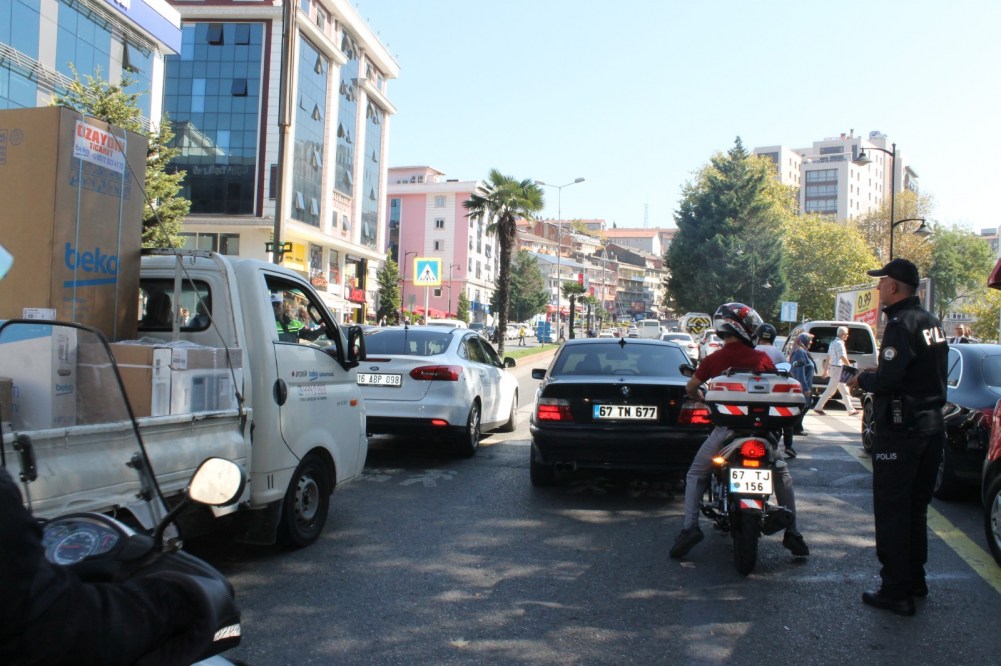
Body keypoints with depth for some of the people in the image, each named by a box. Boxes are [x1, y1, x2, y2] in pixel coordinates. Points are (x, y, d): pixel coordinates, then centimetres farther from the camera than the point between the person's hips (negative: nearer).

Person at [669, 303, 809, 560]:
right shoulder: (762, 359, 0)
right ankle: (792, 533, 17)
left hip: (726, 427, -1)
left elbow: (690, 388, 12)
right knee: (782, 474, 23)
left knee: (695, 475, 14)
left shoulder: (713, 360, 1)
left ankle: (690, 527, -5)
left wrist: (704, 401, 32)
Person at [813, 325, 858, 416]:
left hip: (833, 367, 10)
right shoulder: (839, 343, -14)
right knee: (830, 390, -6)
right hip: (838, 369, -10)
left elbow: (828, 357, 18)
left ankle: (850, 410, 16)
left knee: (845, 391, 13)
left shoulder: (833, 342, 16)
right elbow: (843, 358, -18)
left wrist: (826, 369, 20)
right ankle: (818, 407, -3)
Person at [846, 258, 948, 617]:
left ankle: (896, 591, 2)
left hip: (902, 429, -9)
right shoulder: (931, 322, 12)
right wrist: (877, 375, 14)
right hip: (932, 425, 10)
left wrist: (862, 378, -5)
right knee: (915, 506, 19)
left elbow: (888, 380, -25)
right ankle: (915, 579, 30)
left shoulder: (902, 324, -17)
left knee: (891, 510, -2)